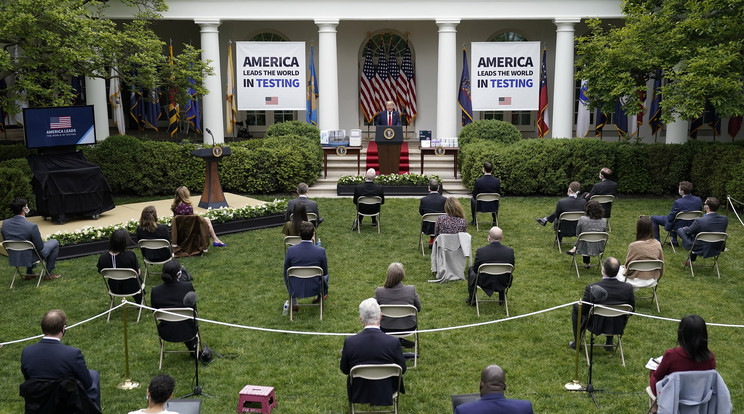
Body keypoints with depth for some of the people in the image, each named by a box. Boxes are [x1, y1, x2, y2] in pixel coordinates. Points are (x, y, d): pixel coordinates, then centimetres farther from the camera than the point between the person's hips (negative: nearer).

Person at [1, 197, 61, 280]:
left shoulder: (5, 223, -10)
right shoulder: (32, 226, -28)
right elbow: (40, 248, -18)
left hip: (13, 259, 6)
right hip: (30, 258, -6)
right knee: (54, 242, 16)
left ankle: (29, 273, 37)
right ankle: (49, 274, 20)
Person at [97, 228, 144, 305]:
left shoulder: (103, 257, -21)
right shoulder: (130, 255, -31)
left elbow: (101, 272, -3)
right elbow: (137, 272, -17)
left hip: (114, 289, 3)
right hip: (130, 288, -3)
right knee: (139, 278, 35)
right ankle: (139, 304, 54)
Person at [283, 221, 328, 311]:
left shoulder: (290, 250, -19)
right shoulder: (321, 251, -20)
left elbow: (286, 272, -4)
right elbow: (324, 272, -5)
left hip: (296, 290, 0)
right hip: (314, 288, 0)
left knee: (287, 275, 34)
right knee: (325, 276, 33)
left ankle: (294, 304, 37)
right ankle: (320, 297, 56)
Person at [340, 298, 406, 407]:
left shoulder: (349, 342, -23)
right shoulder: (393, 342, -25)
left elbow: (344, 370, -6)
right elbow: (402, 369, -9)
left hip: (358, 394, 1)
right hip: (386, 394, 0)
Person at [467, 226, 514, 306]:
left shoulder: (480, 251, -24)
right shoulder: (510, 251, -18)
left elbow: (475, 269, -9)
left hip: (485, 283, -2)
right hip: (503, 283, 2)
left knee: (471, 269, 29)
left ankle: (472, 299, 37)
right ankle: (501, 298, 44)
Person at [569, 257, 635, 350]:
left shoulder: (591, 288, -28)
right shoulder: (628, 288, -21)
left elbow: (583, 311, -15)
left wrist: (582, 302, 7)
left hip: (596, 325, -2)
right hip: (618, 326, 3)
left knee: (576, 307, 24)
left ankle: (577, 342, 34)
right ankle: (609, 342, 39)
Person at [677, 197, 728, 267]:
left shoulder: (699, 221, -31)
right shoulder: (725, 219, -14)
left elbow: (688, 231, -10)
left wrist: (685, 228, 16)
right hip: (717, 249, 6)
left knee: (680, 230, 10)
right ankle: (691, 259, 41)